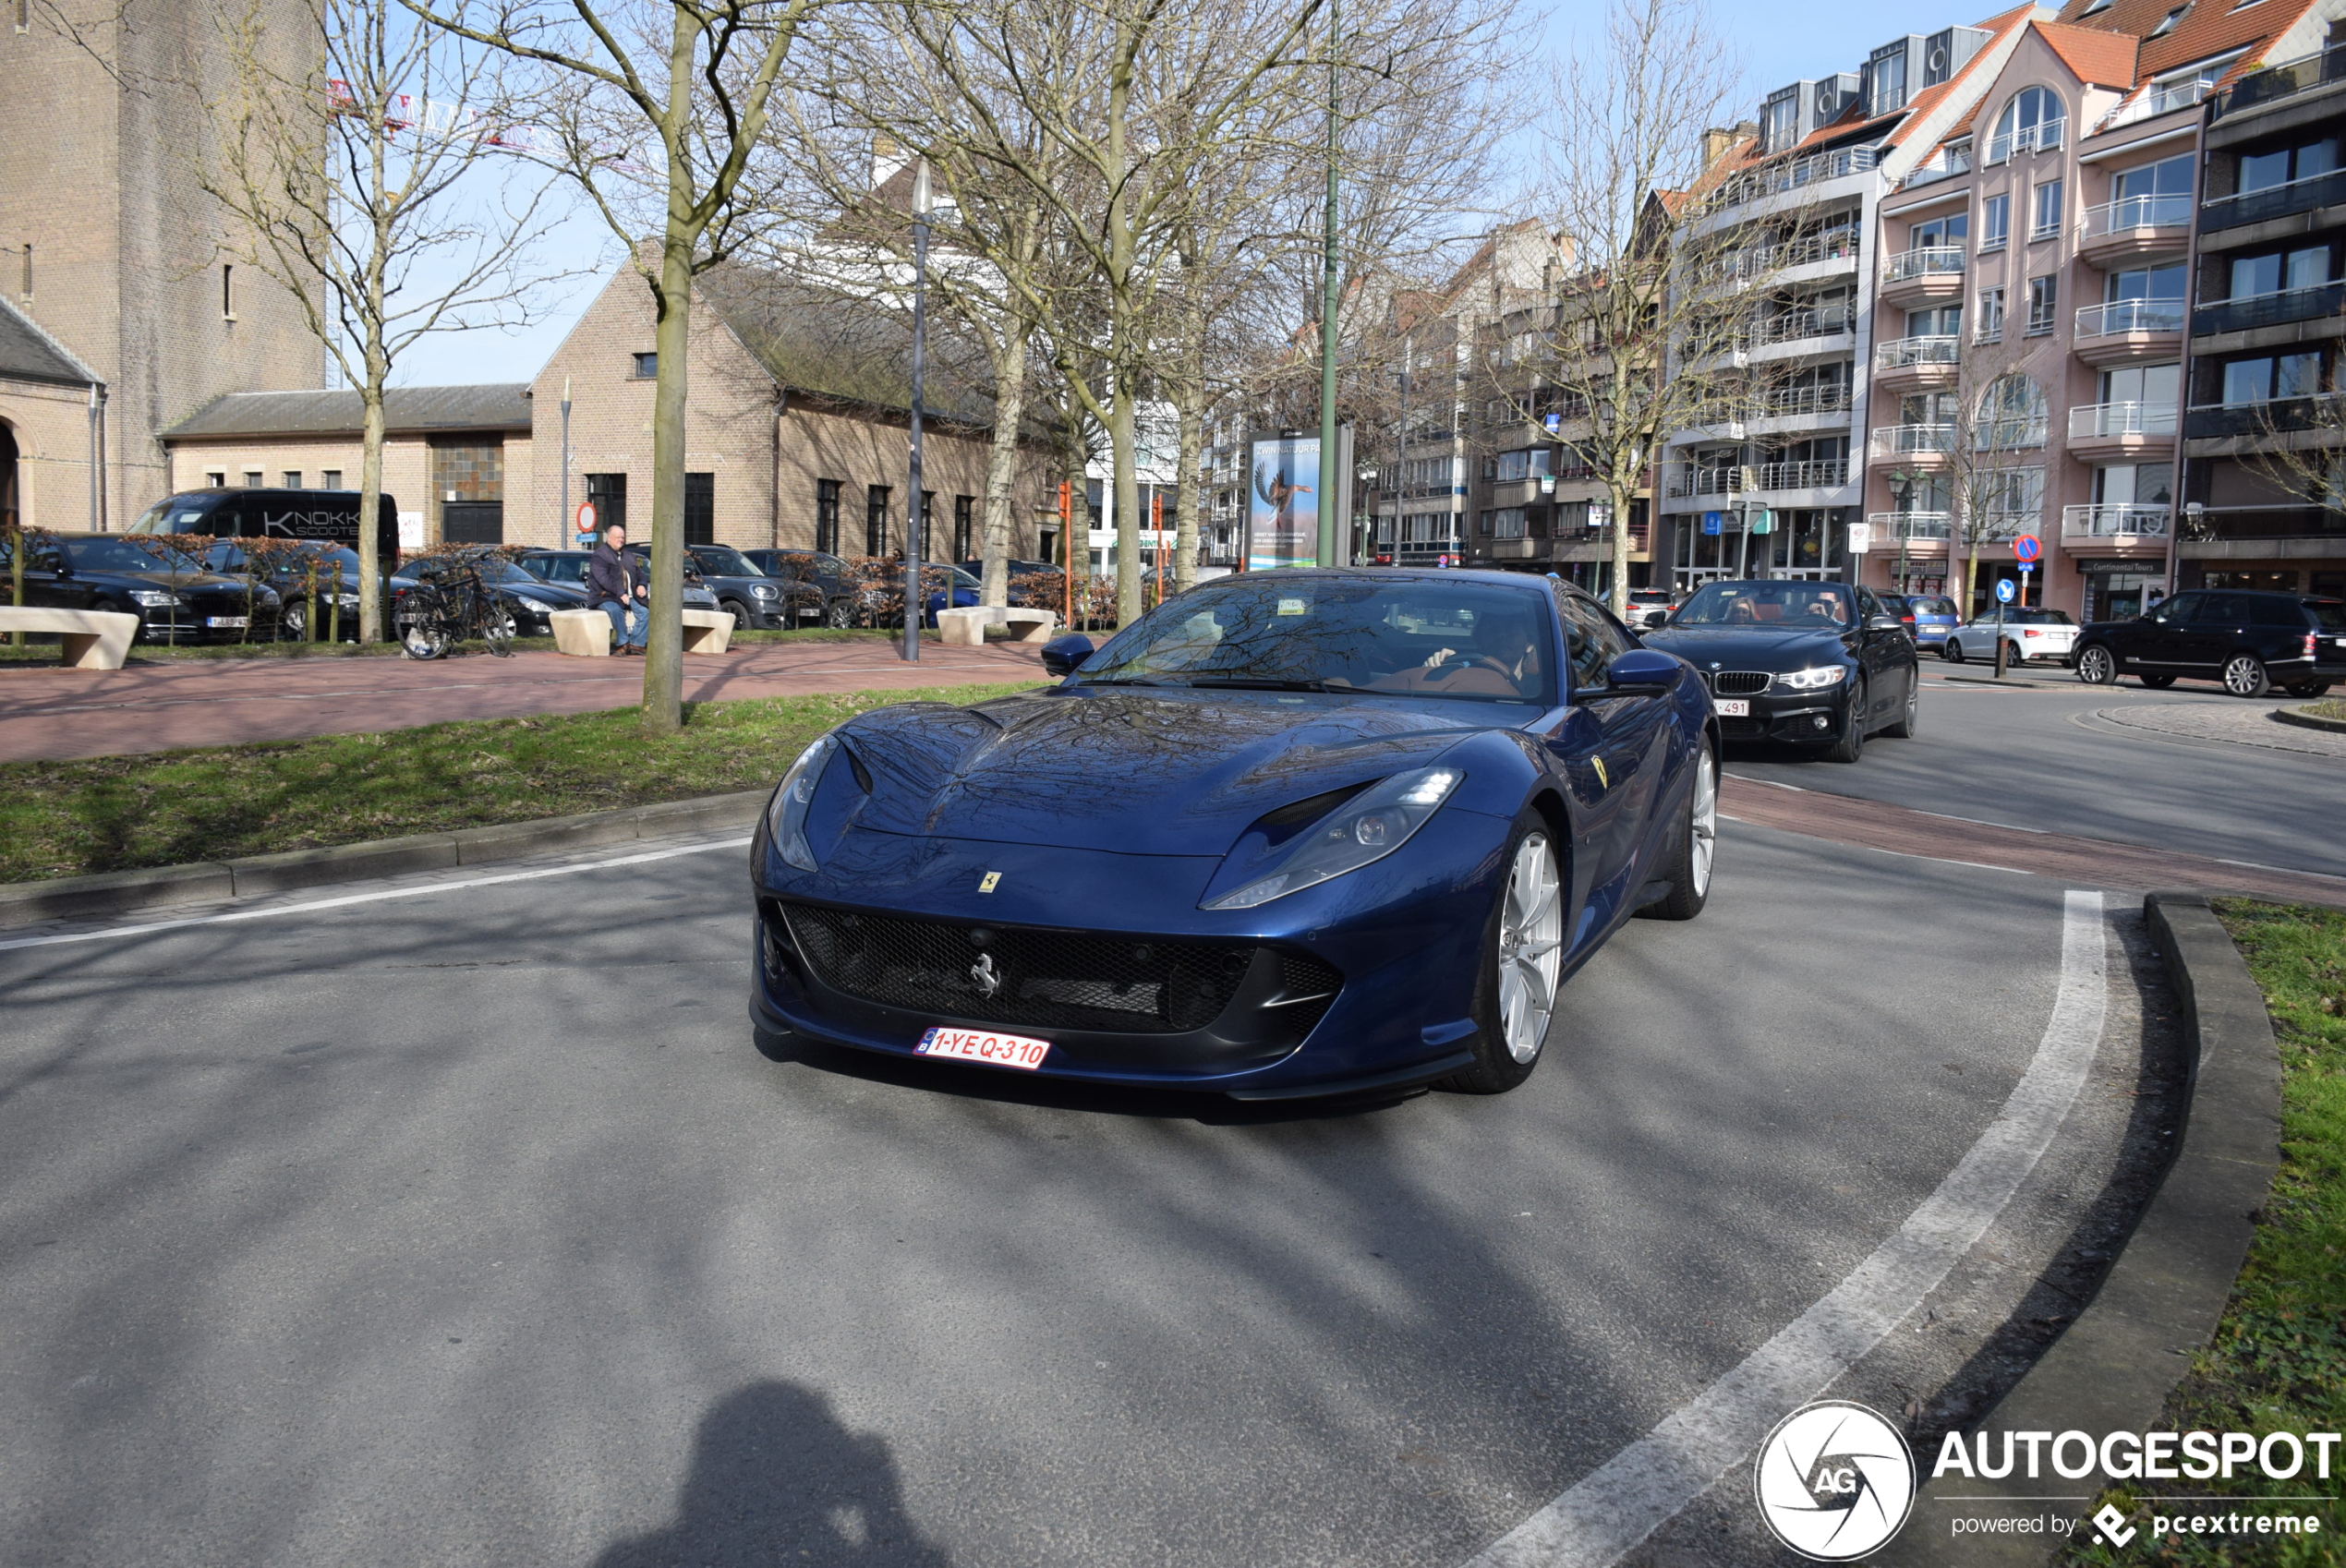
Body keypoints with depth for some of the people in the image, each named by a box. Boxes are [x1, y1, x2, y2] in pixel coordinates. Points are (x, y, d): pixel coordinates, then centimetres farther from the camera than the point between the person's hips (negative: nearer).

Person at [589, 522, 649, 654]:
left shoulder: (628, 556, 22)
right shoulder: (600, 555, -4)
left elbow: (639, 572, 23)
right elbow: (603, 578, -16)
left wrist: (641, 585, -2)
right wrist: (620, 593, -24)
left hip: (629, 597, 6)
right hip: (606, 597, -6)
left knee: (645, 611, -16)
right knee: (615, 610, -37)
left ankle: (636, 643, -14)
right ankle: (623, 643, -30)